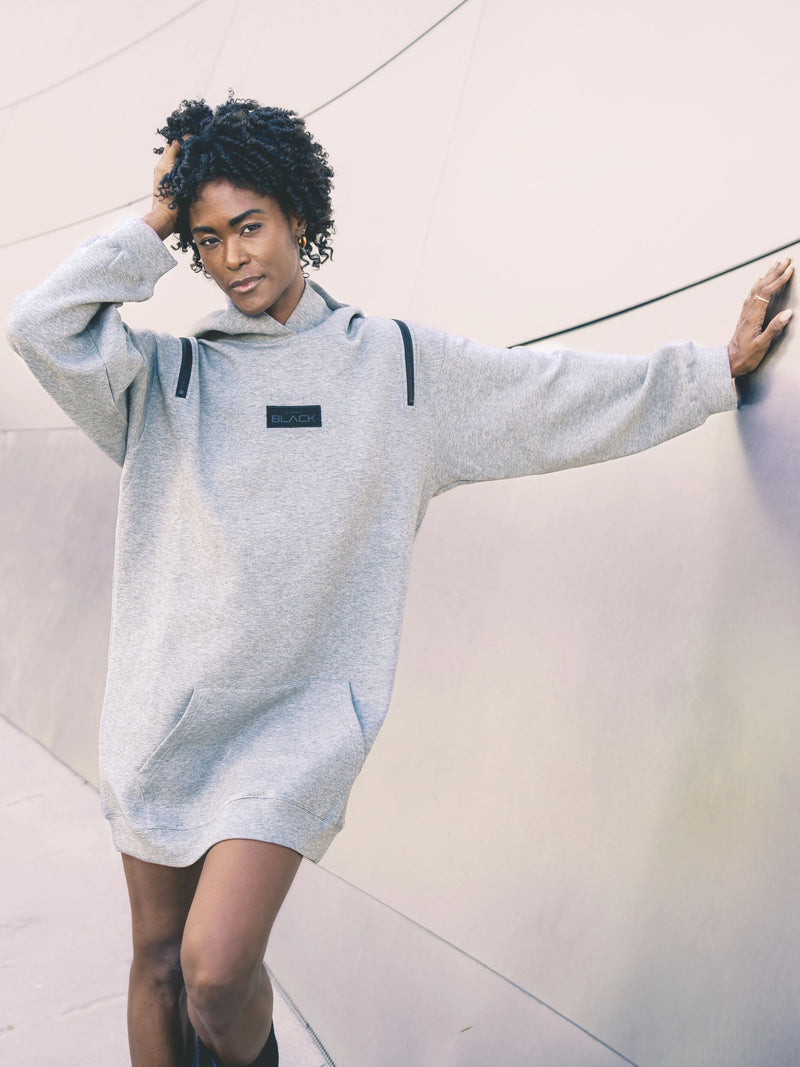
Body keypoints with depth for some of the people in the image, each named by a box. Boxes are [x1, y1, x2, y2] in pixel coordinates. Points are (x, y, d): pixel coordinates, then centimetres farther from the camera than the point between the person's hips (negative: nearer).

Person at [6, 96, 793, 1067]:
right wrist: (150, 230, -1)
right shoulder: (167, 375, 7)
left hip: (297, 713, -2)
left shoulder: (396, 362, 5)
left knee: (217, 969, -14)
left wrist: (720, 369, 14)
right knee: (158, 962, 11)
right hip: (161, 714, 3)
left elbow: (565, 392, 10)